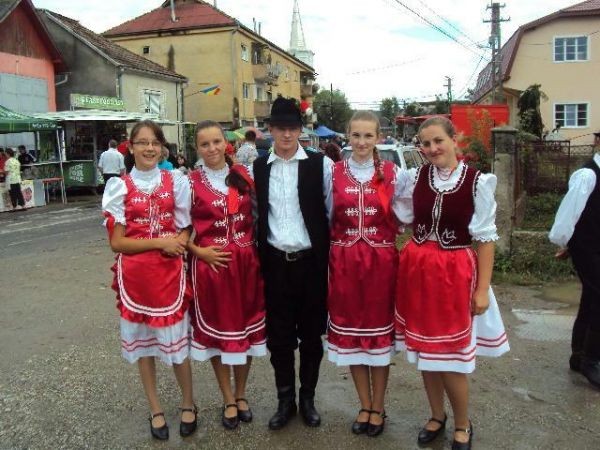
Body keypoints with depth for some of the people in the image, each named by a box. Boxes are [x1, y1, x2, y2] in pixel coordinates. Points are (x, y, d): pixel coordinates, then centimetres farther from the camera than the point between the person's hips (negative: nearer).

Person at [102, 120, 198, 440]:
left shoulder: (176, 181, 1)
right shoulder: (119, 186, -3)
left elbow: (185, 232, 7)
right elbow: (117, 242, -6)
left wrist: (177, 245, -14)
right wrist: (160, 242, -15)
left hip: (170, 272, 0)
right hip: (135, 275, 0)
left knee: (176, 340, 5)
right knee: (142, 341, 11)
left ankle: (188, 404, 29)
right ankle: (155, 410, 30)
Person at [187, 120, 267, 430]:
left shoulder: (243, 175, 4)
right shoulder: (191, 182, -5)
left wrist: (256, 251, 2)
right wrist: (199, 251, -14)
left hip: (245, 262, 3)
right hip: (211, 263, -2)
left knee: (246, 327, 12)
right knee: (217, 329, 9)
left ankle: (241, 394, 32)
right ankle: (228, 400, 27)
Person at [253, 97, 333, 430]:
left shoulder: (321, 164, -3)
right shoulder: (257, 167, 4)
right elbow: (255, 215, 9)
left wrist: (330, 255, -2)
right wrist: (258, 257, 5)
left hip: (311, 261, -1)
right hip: (275, 262, 2)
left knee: (311, 334, 11)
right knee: (278, 335, 11)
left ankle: (307, 398, 31)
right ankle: (285, 400, 29)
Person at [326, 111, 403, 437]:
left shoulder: (391, 171, 0)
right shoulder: (333, 172, 2)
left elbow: (401, 217, 6)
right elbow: (326, 217, 6)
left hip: (381, 260, -1)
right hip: (344, 261, 1)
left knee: (379, 330, 9)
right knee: (350, 332, 10)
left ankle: (378, 407, 27)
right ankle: (365, 406, 29)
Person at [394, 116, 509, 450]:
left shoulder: (477, 182, -9)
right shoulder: (413, 177, 1)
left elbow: (486, 238, -7)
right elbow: (398, 219, 14)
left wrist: (482, 290, -8)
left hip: (455, 272, -3)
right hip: (417, 269, 4)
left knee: (451, 354, 5)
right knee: (424, 349, 14)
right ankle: (437, 416, 36)